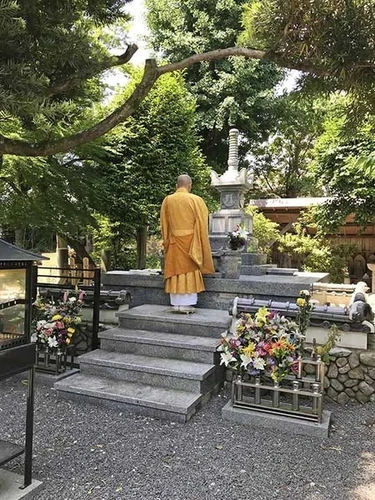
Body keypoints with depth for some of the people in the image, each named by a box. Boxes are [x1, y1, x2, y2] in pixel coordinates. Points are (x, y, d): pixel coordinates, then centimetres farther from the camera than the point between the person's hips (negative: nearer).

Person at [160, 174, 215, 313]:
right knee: (189, 271, 5)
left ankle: (176, 304, 11)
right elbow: (202, 224, -1)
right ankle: (187, 304, 5)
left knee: (175, 271, 8)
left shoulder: (167, 200, 2)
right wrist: (199, 243, 10)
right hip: (190, 242, -2)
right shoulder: (196, 200, -5)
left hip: (174, 242, 2)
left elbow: (164, 224, 7)